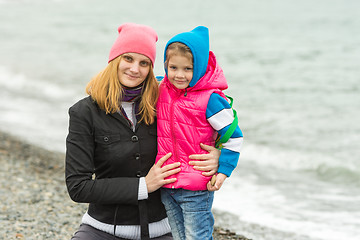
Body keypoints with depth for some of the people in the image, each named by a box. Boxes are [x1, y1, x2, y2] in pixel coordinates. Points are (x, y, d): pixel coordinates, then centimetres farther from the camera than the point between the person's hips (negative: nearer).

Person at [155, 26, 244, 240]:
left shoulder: (210, 98, -15)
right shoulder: (162, 90, 2)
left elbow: (233, 136, -10)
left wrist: (223, 171, -14)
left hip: (196, 190, -6)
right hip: (166, 186, 6)